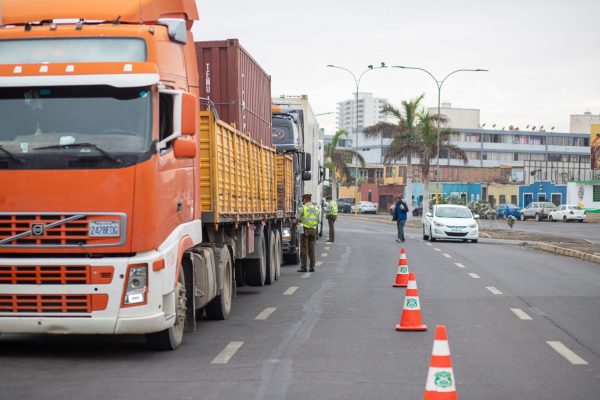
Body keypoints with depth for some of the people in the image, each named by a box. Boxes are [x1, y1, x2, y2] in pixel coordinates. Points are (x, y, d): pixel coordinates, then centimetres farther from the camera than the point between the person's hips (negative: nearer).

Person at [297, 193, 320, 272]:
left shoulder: (303, 208, -6)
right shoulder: (316, 208, 11)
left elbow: (298, 219, -4)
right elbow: (318, 220, 13)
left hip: (305, 229, -5)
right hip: (313, 230, 5)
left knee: (304, 248, -1)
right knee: (311, 248, 9)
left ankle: (304, 267, -2)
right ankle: (312, 267, 7)